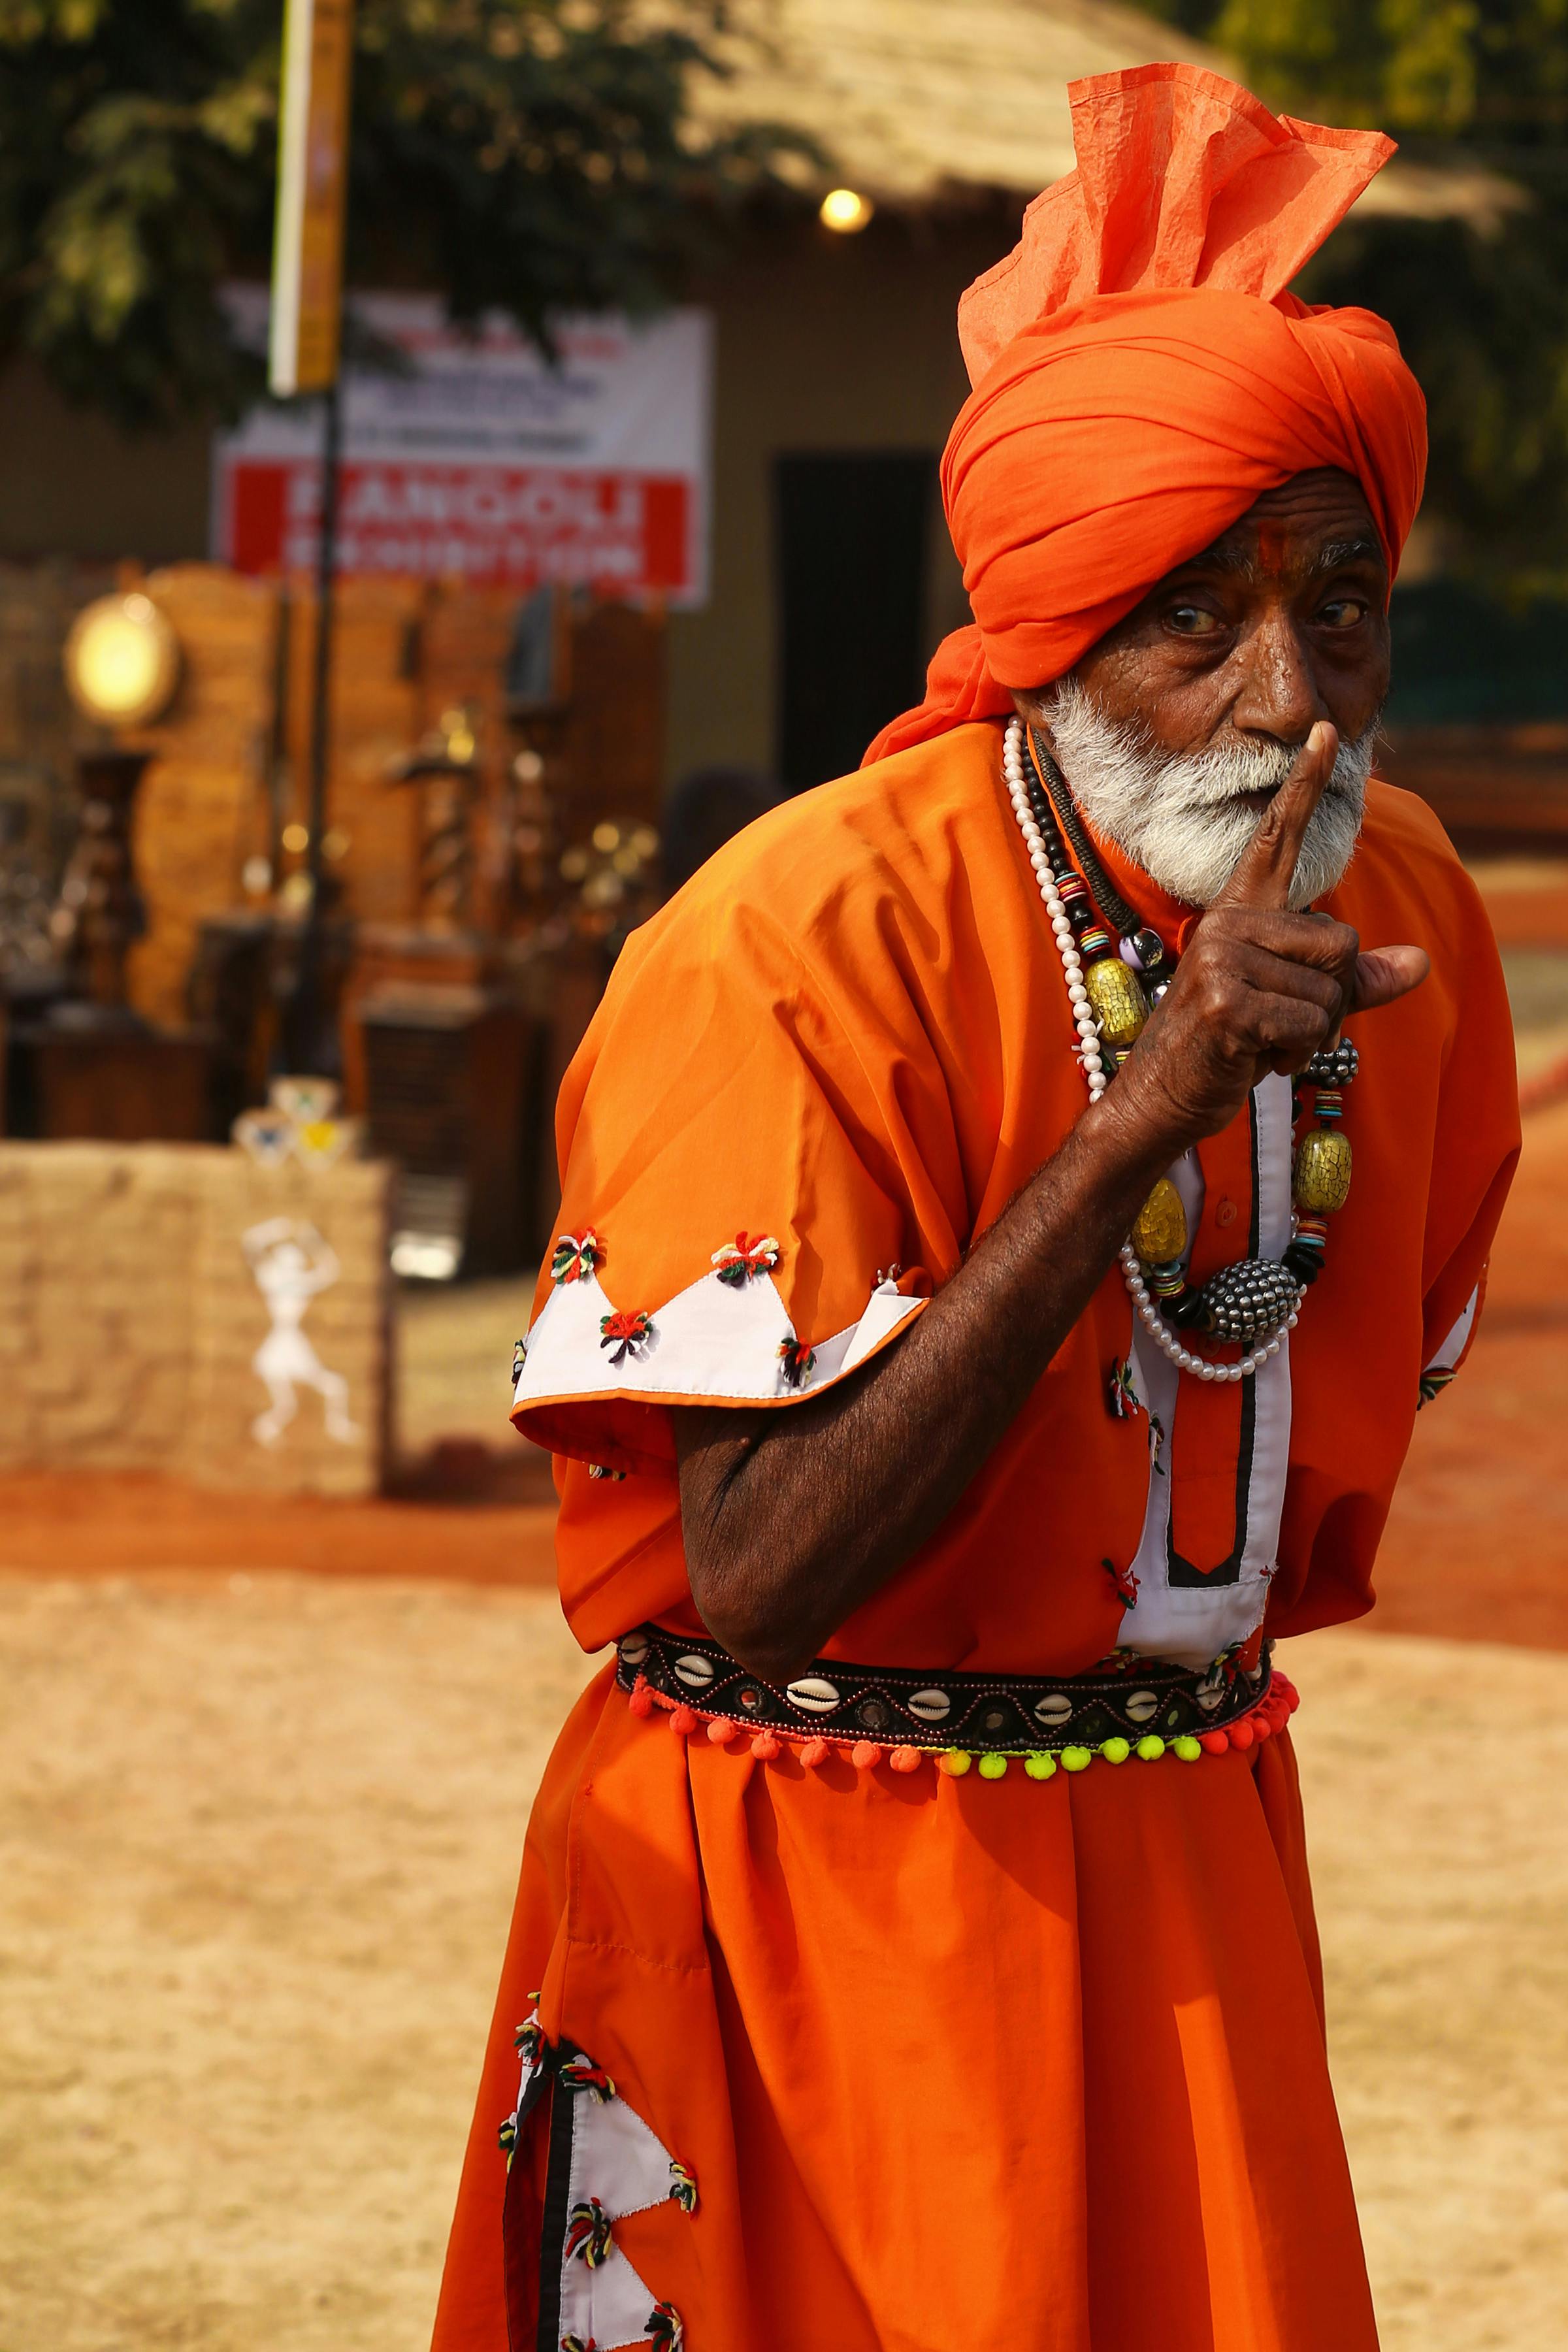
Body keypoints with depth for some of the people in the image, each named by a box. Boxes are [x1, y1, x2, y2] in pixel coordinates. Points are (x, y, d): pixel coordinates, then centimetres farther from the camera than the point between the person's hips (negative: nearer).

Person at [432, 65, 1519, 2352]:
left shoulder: (1404, 913, 0)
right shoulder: (799, 945, -20)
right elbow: (759, 1576, -28)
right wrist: (1140, 1127, -31)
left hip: (1191, 1880, 5)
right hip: (802, 1891, -5)